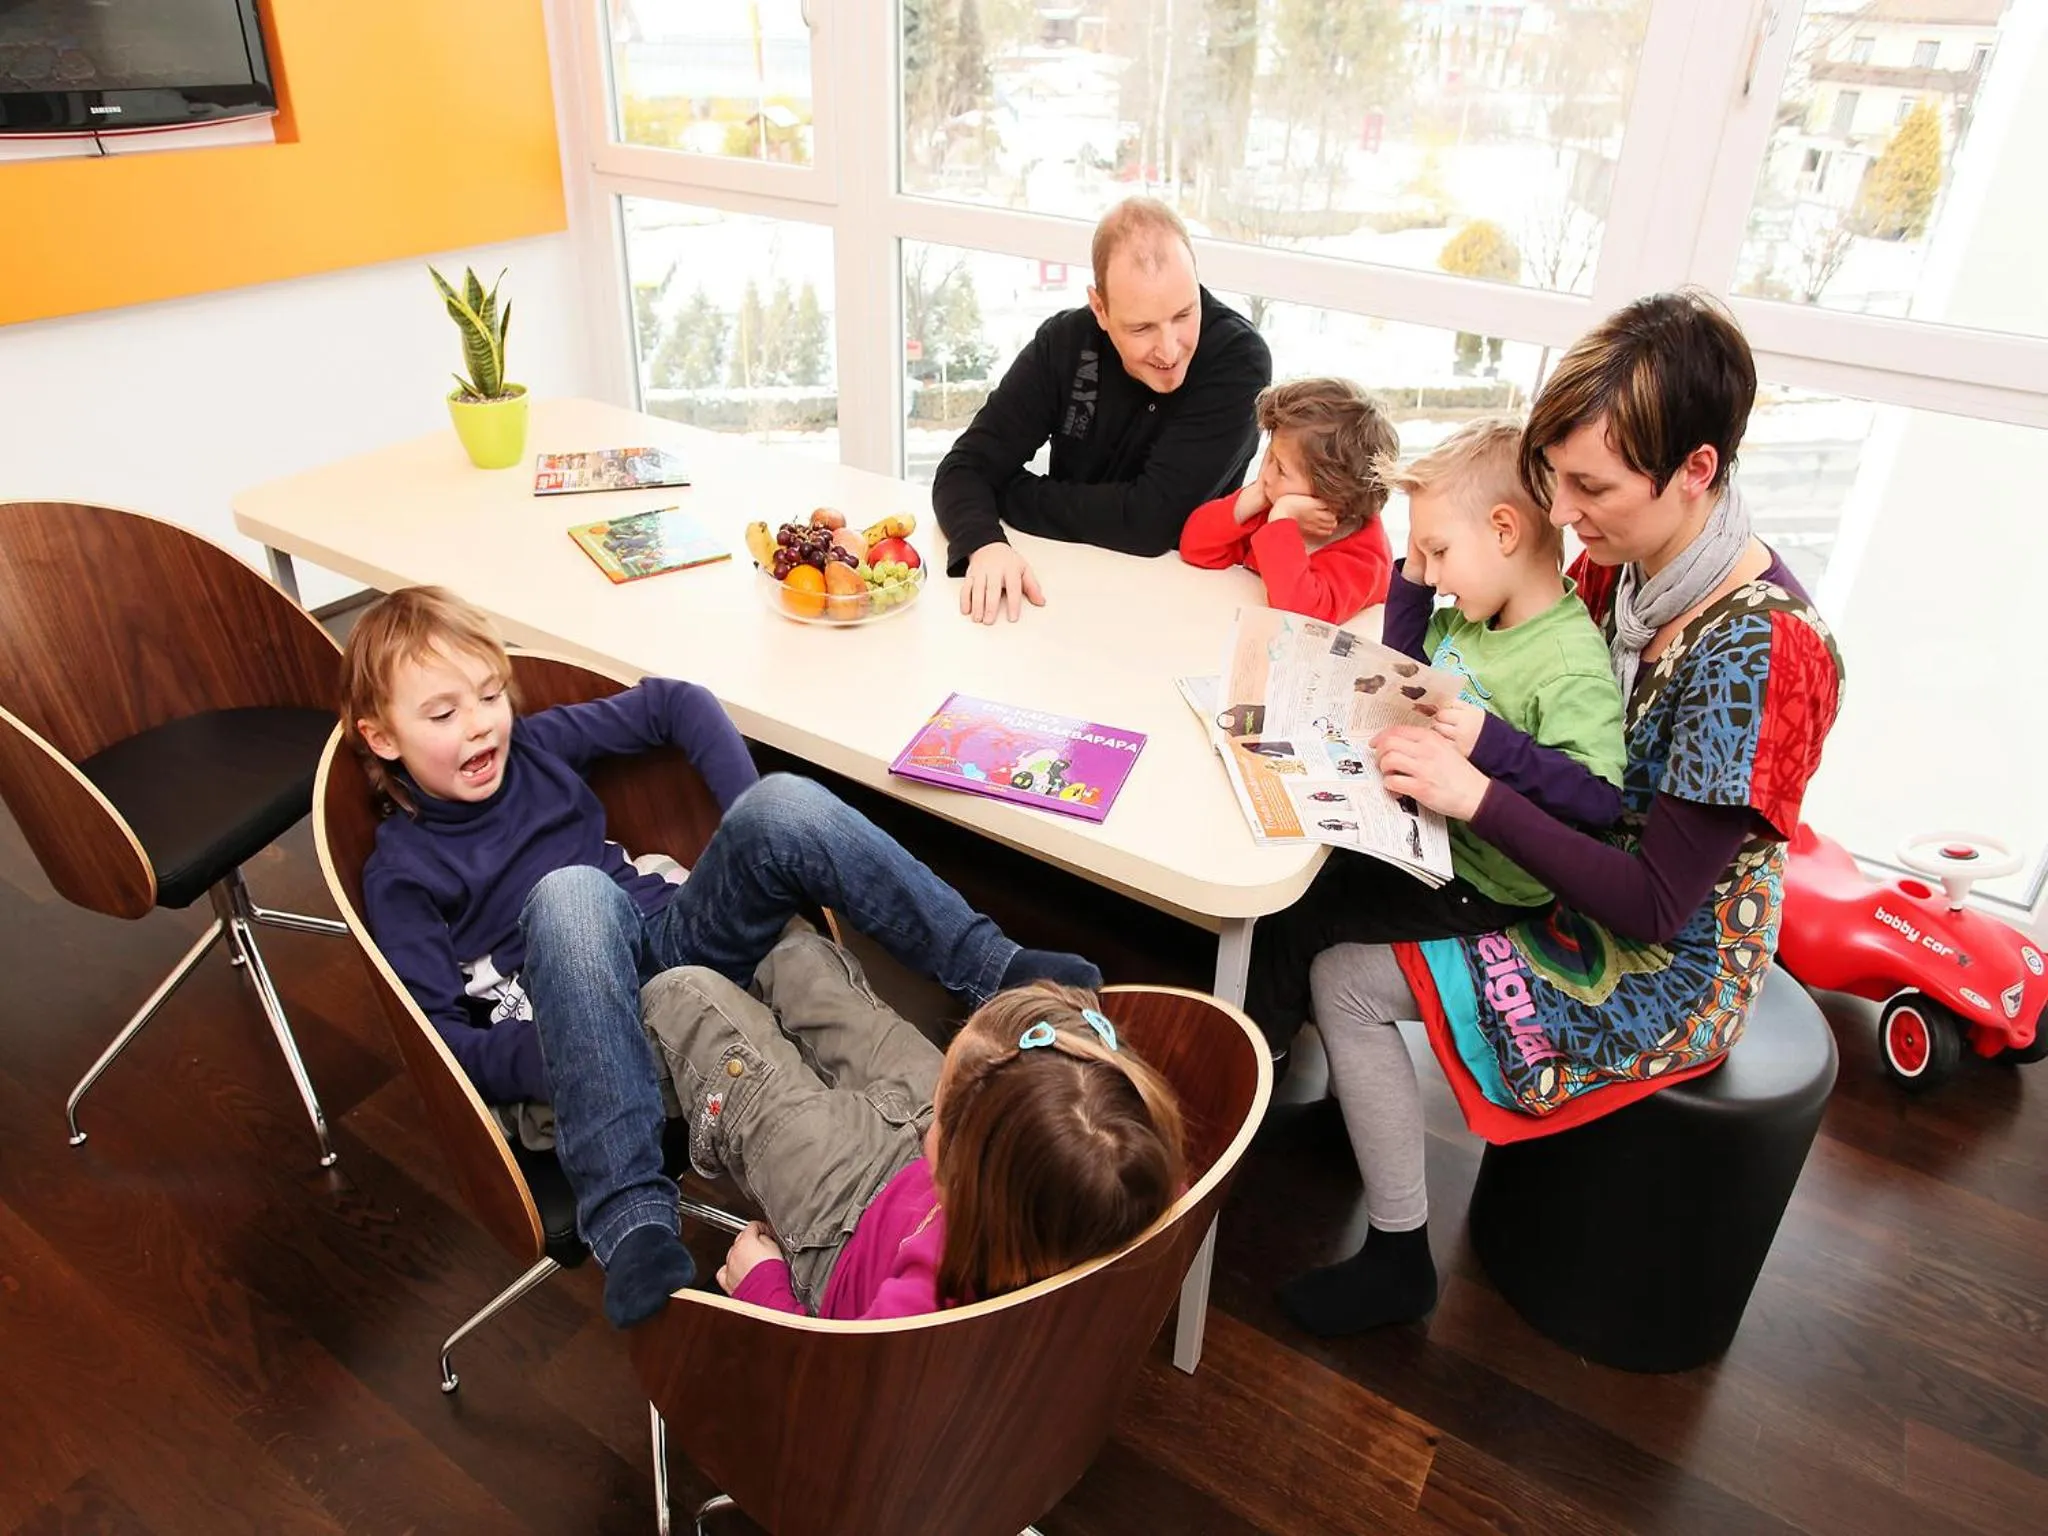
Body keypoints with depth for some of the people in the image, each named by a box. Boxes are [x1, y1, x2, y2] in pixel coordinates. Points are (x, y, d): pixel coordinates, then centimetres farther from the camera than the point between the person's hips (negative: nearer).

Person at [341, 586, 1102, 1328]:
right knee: (568, 893, -38)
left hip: (681, 938, 4)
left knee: (785, 800, -23)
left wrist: (762, 835, 5)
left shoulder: (534, 744, 10)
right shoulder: (401, 870, 1)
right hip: (584, 1022, -4)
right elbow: (433, 1036, -6)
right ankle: (629, 1217, -48)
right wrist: (539, 1059, -24)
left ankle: (996, 969, -24)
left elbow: (675, 702, 15)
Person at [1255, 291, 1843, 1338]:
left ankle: (1398, 1260, 7)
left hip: (1660, 975, -8)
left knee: (1346, 979, -13)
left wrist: (1475, 794, -32)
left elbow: (1655, 907, -28)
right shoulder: (1621, 563, -5)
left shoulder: (1761, 651, -29)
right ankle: (1350, 1107, 25)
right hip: (1585, 890, 8)